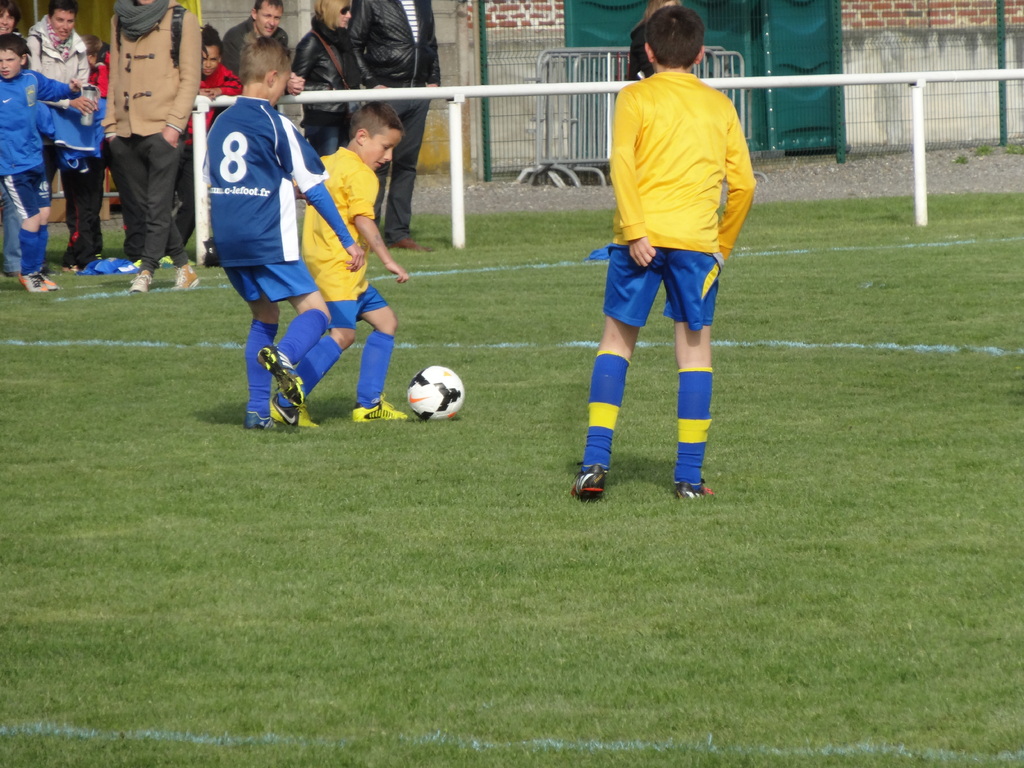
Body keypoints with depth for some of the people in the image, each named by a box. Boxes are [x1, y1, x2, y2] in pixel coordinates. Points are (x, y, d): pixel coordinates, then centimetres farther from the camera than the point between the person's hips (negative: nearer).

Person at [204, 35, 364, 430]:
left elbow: (208, 180, 22)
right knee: (315, 310, -3)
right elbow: (313, 187, -6)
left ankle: (258, 409, 12)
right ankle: (285, 356, -36)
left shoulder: (220, 123, 12)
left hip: (227, 242, 7)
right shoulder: (275, 124, -7)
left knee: (264, 315, 20)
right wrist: (348, 240, -3)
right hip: (269, 241, -7)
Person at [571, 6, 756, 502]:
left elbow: (622, 164, -10)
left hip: (642, 236, -1)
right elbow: (743, 184, 10)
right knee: (695, 349, 8)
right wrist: (723, 245, 19)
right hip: (698, 238, 1)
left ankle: (595, 462, -1)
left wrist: (636, 230, -13)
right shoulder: (720, 106, 13)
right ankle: (689, 476, 3)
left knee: (617, 341, 10)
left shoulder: (636, 97, 5)